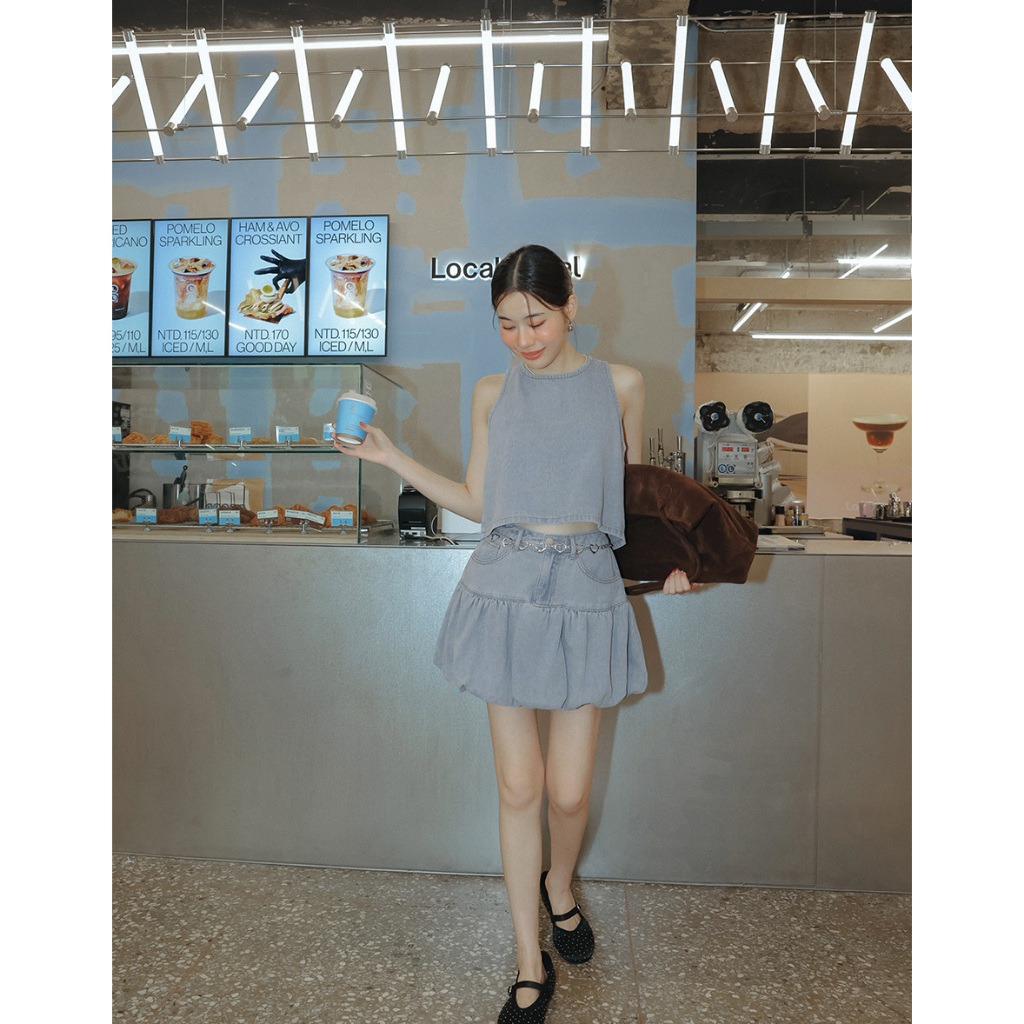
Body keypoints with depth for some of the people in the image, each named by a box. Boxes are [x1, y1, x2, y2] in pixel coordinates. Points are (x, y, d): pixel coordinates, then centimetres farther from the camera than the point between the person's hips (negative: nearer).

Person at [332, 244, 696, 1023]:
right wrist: (392, 457, 2)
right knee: (519, 787, 6)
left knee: (569, 790, 5)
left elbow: (632, 491, 11)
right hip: (506, 589, 1)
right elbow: (476, 501, 8)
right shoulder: (493, 394, 6)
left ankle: (559, 886, 41)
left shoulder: (620, 385, 3)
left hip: (585, 592, 0)